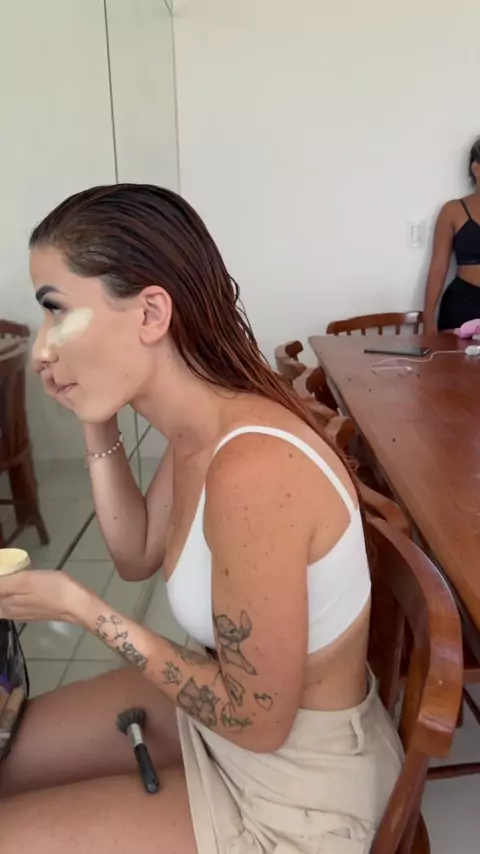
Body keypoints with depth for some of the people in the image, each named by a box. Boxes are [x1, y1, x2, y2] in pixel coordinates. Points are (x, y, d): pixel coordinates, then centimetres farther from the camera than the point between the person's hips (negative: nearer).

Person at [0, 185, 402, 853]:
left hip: (292, 787, -7)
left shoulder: (250, 468, -35)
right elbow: (138, 556, 6)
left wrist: (78, 605, -20)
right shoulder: (203, 424, -9)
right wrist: (96, 423, -6)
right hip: (228, 699, 7)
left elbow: (256, 720, -24)